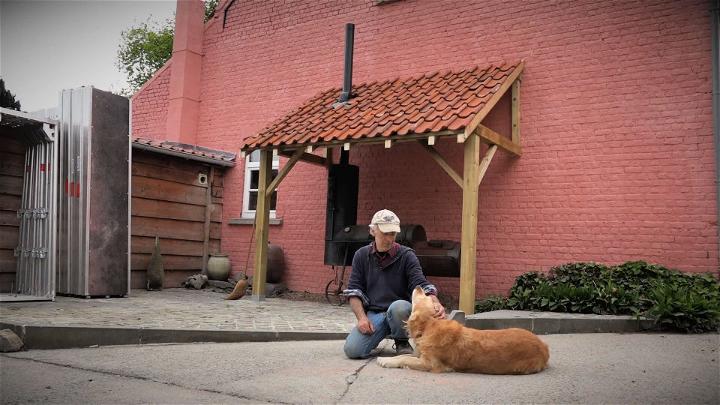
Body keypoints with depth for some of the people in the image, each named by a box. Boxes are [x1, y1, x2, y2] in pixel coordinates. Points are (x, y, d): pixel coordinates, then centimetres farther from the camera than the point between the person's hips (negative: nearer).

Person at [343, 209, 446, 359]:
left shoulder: (406, 255, -1)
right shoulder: (361, 255, 6)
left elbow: (421, 284, -10)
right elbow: (353, 290, 4)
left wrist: (435, 303, -32)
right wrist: (361, 317, -12)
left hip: (399, 312, 0)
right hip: (373, 313, 1)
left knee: (399, 306, -38)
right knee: (352, 350, -25)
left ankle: (402, 343, -6)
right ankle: (375, 336, 10)